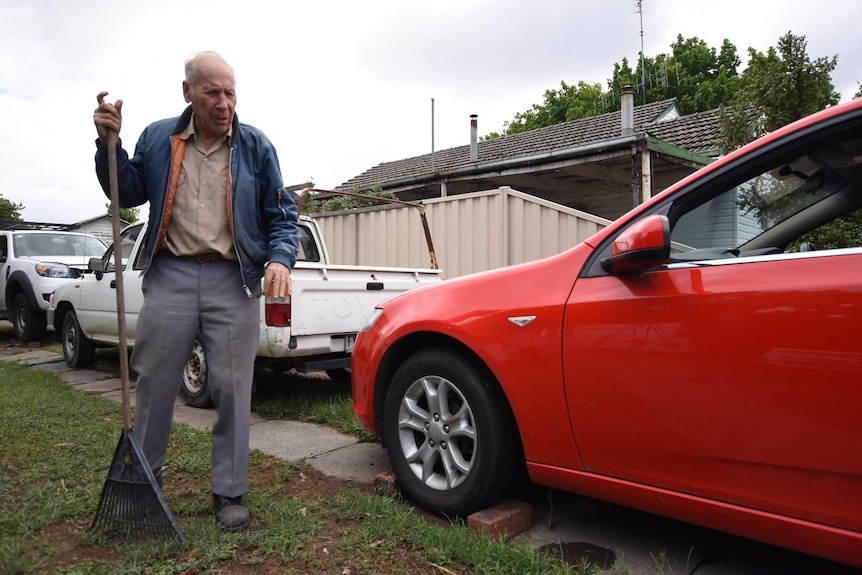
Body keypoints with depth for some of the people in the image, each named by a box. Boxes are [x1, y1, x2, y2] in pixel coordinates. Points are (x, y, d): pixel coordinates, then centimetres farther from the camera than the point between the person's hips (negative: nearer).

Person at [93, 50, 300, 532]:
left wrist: (280, 259, -15)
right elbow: (126, 193, 16)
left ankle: (230, 492, 17)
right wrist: (109, 142, 2)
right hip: (170, 275, 2)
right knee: (155, 383, 10)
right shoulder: (157, 139, 9)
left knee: (232, 389, 2)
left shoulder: (255, 146, 3)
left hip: (233, 280, -1)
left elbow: (283, 216, 3)